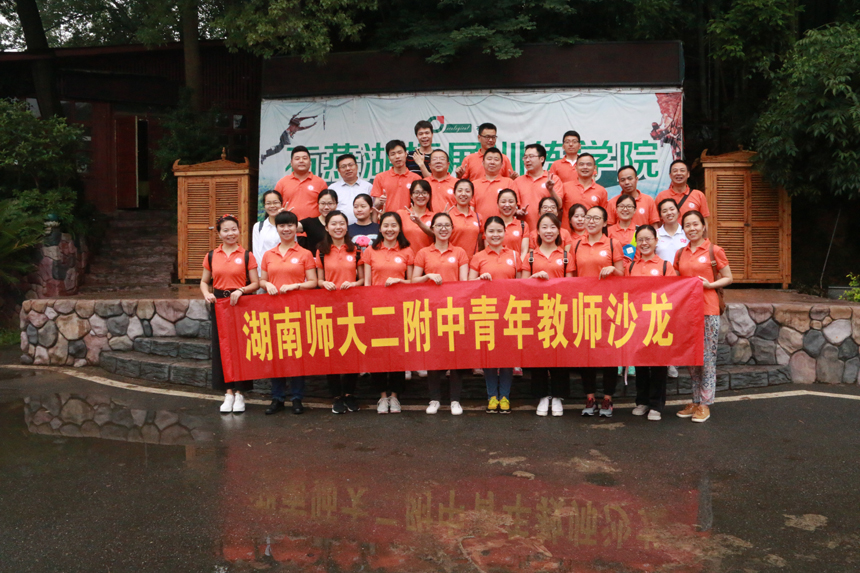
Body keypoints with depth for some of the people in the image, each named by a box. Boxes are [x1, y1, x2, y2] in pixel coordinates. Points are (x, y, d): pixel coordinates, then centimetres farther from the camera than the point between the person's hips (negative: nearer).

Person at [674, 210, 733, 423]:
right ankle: (695, 401, 18)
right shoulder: (680, 254, 12)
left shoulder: (714, 251, -1)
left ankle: (705, 404, 5)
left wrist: (710, 284, -14)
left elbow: (728, 278, 1)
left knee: (707, 356, -2)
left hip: (708, 309, -5)